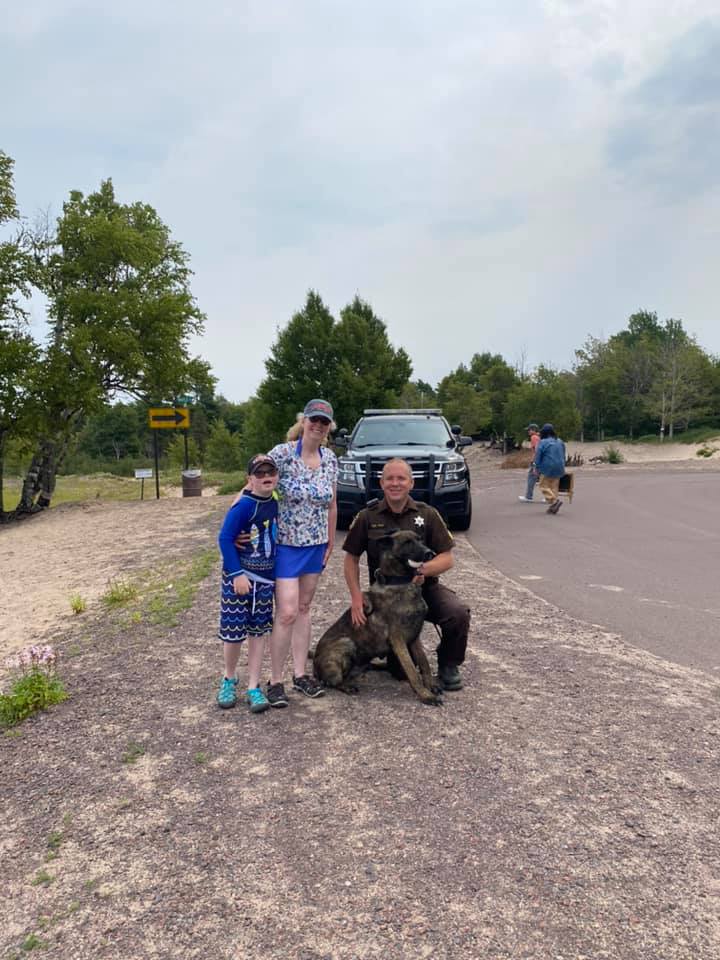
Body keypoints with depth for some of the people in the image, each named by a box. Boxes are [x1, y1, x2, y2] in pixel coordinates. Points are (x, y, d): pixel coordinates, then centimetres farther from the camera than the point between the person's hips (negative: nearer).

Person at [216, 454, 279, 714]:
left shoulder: (275, 504, 1)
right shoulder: (243, 506, -18)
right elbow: (225, 539, -18)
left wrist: (275, 574, 11)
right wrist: (237, 573, -20)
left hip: (265, 579, 5)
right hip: (239, 577, -5)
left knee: (258, 632, 9)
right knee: (233, 631, 2)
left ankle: (253, 688, 19)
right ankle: (229, 679, 28)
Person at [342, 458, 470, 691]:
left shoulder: (427, 514, -3)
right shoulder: (367, 517, -3)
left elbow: (447, 558, -4)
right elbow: (351, 558, 3)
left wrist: (422, 570, -24)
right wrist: (356, 597, -9)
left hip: (425, 587, 0)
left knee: (458, 613, -30)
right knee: (401, 671, -5)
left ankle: (448, 665, 0)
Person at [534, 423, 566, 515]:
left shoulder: (542, 443, -11)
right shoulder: (560, 442, 8)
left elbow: (538, 457, -10)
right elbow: (563, 456, 15)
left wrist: (538, 468, 2)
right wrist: (562, 467, 23)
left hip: (547, 469, -6)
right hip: (558, 469, 6)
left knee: (544, 486, 3)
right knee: (554, 487, 11)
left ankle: (555, 500, -14)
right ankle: (553, 507, 10)